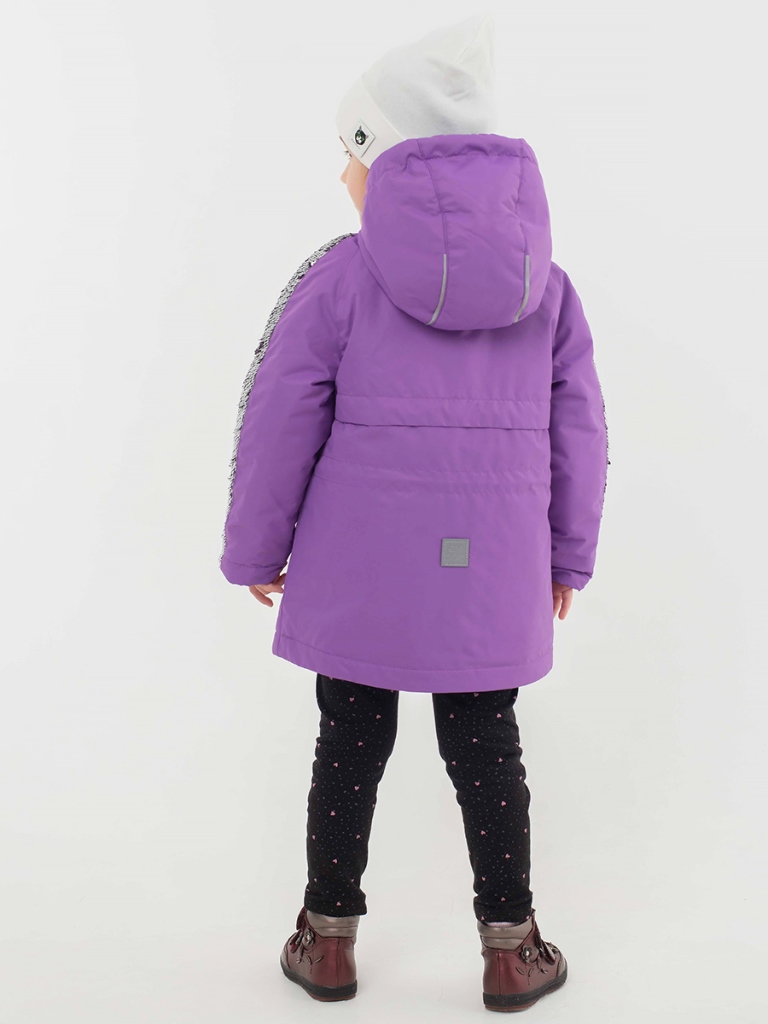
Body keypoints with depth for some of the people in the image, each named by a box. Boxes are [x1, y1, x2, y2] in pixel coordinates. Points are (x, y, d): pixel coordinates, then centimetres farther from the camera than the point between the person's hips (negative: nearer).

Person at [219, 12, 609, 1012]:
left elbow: (279, 422, -7)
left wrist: (256, 549, 5)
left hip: (359, 574, -2)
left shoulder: (342, 274, -7)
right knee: (486, 749, 13)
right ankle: (511, 949, 23)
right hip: (492, 573, 2)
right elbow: (577, 430, 6)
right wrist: (567, 555, 17)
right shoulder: (545, 281, 4)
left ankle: (329, 938, 25)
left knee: (350, 747, 11)